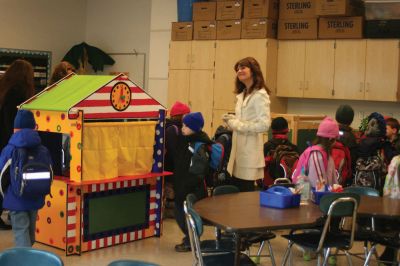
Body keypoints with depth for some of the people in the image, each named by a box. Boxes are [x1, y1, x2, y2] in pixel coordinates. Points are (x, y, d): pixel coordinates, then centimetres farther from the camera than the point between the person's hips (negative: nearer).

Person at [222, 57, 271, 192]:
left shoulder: (260, 95, -13)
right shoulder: (242, 94, 15)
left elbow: (264, 124, -22)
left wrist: (239, 125, -17)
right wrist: (231, 119, 3)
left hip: (250, 150, -8)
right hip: (238, 147, 9)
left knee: (245, 192, -1)